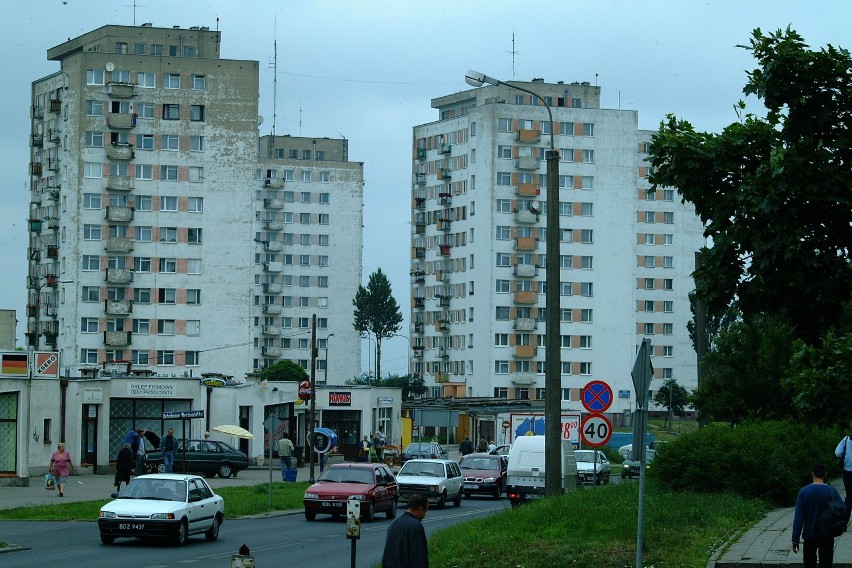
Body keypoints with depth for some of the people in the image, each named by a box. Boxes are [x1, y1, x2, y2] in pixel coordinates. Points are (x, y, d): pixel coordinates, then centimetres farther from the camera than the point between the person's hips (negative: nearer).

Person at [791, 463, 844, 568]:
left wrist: (795, 540, -6)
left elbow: (798, 518, -9)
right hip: (827, 536, 0)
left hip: (810, 535, 0)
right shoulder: (832, 491, -8)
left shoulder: (804, 492, -9)